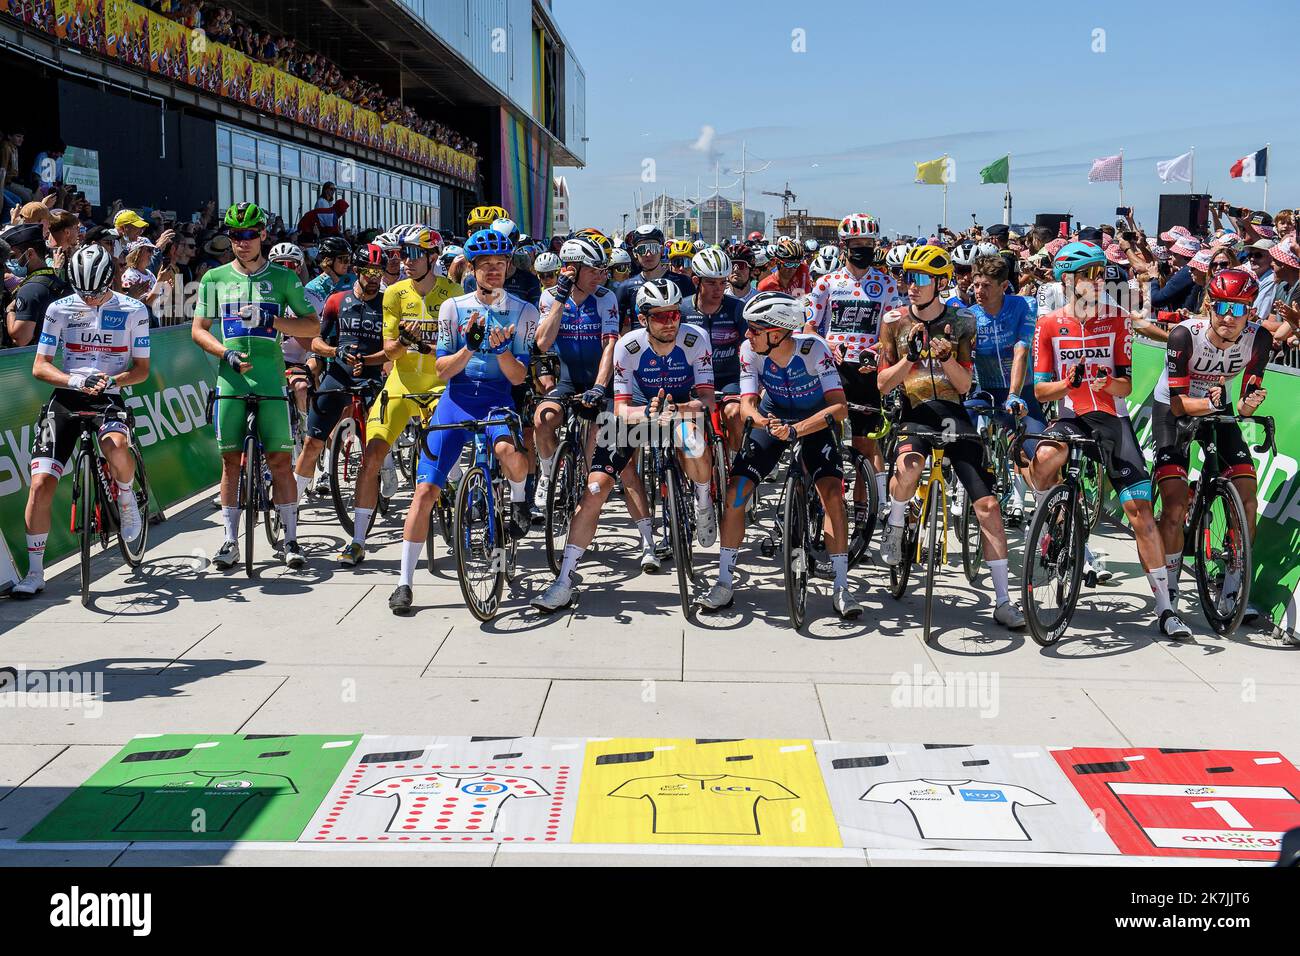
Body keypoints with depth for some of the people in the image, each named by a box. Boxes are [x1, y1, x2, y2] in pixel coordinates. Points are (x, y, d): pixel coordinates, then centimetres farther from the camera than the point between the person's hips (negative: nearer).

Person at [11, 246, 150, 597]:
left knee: (116, 446, -37)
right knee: (41, 482, -10)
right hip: (66, 399, 1)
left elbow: (142, 369, 3)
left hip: (108, 398, -1)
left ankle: (127, 496, 0)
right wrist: (77, 381, -19)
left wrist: (112, 380, -18)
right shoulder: (59, 309, 2)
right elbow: (40, 367, 0)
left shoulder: (133, 311, 1)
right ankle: (34, 572, 2)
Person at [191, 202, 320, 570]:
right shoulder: (215, 278, 10)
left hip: (270, 379, -1)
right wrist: (226, 352, -8)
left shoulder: (283, 278, 7)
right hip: (230, 378, 1)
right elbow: (198, 330, 11)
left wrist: (272, 320, -10)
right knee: (230, 460, 4)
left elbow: (313, 325, 7)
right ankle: (231, 540, 12)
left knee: (280, 460, -3)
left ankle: (290, 539, 7)